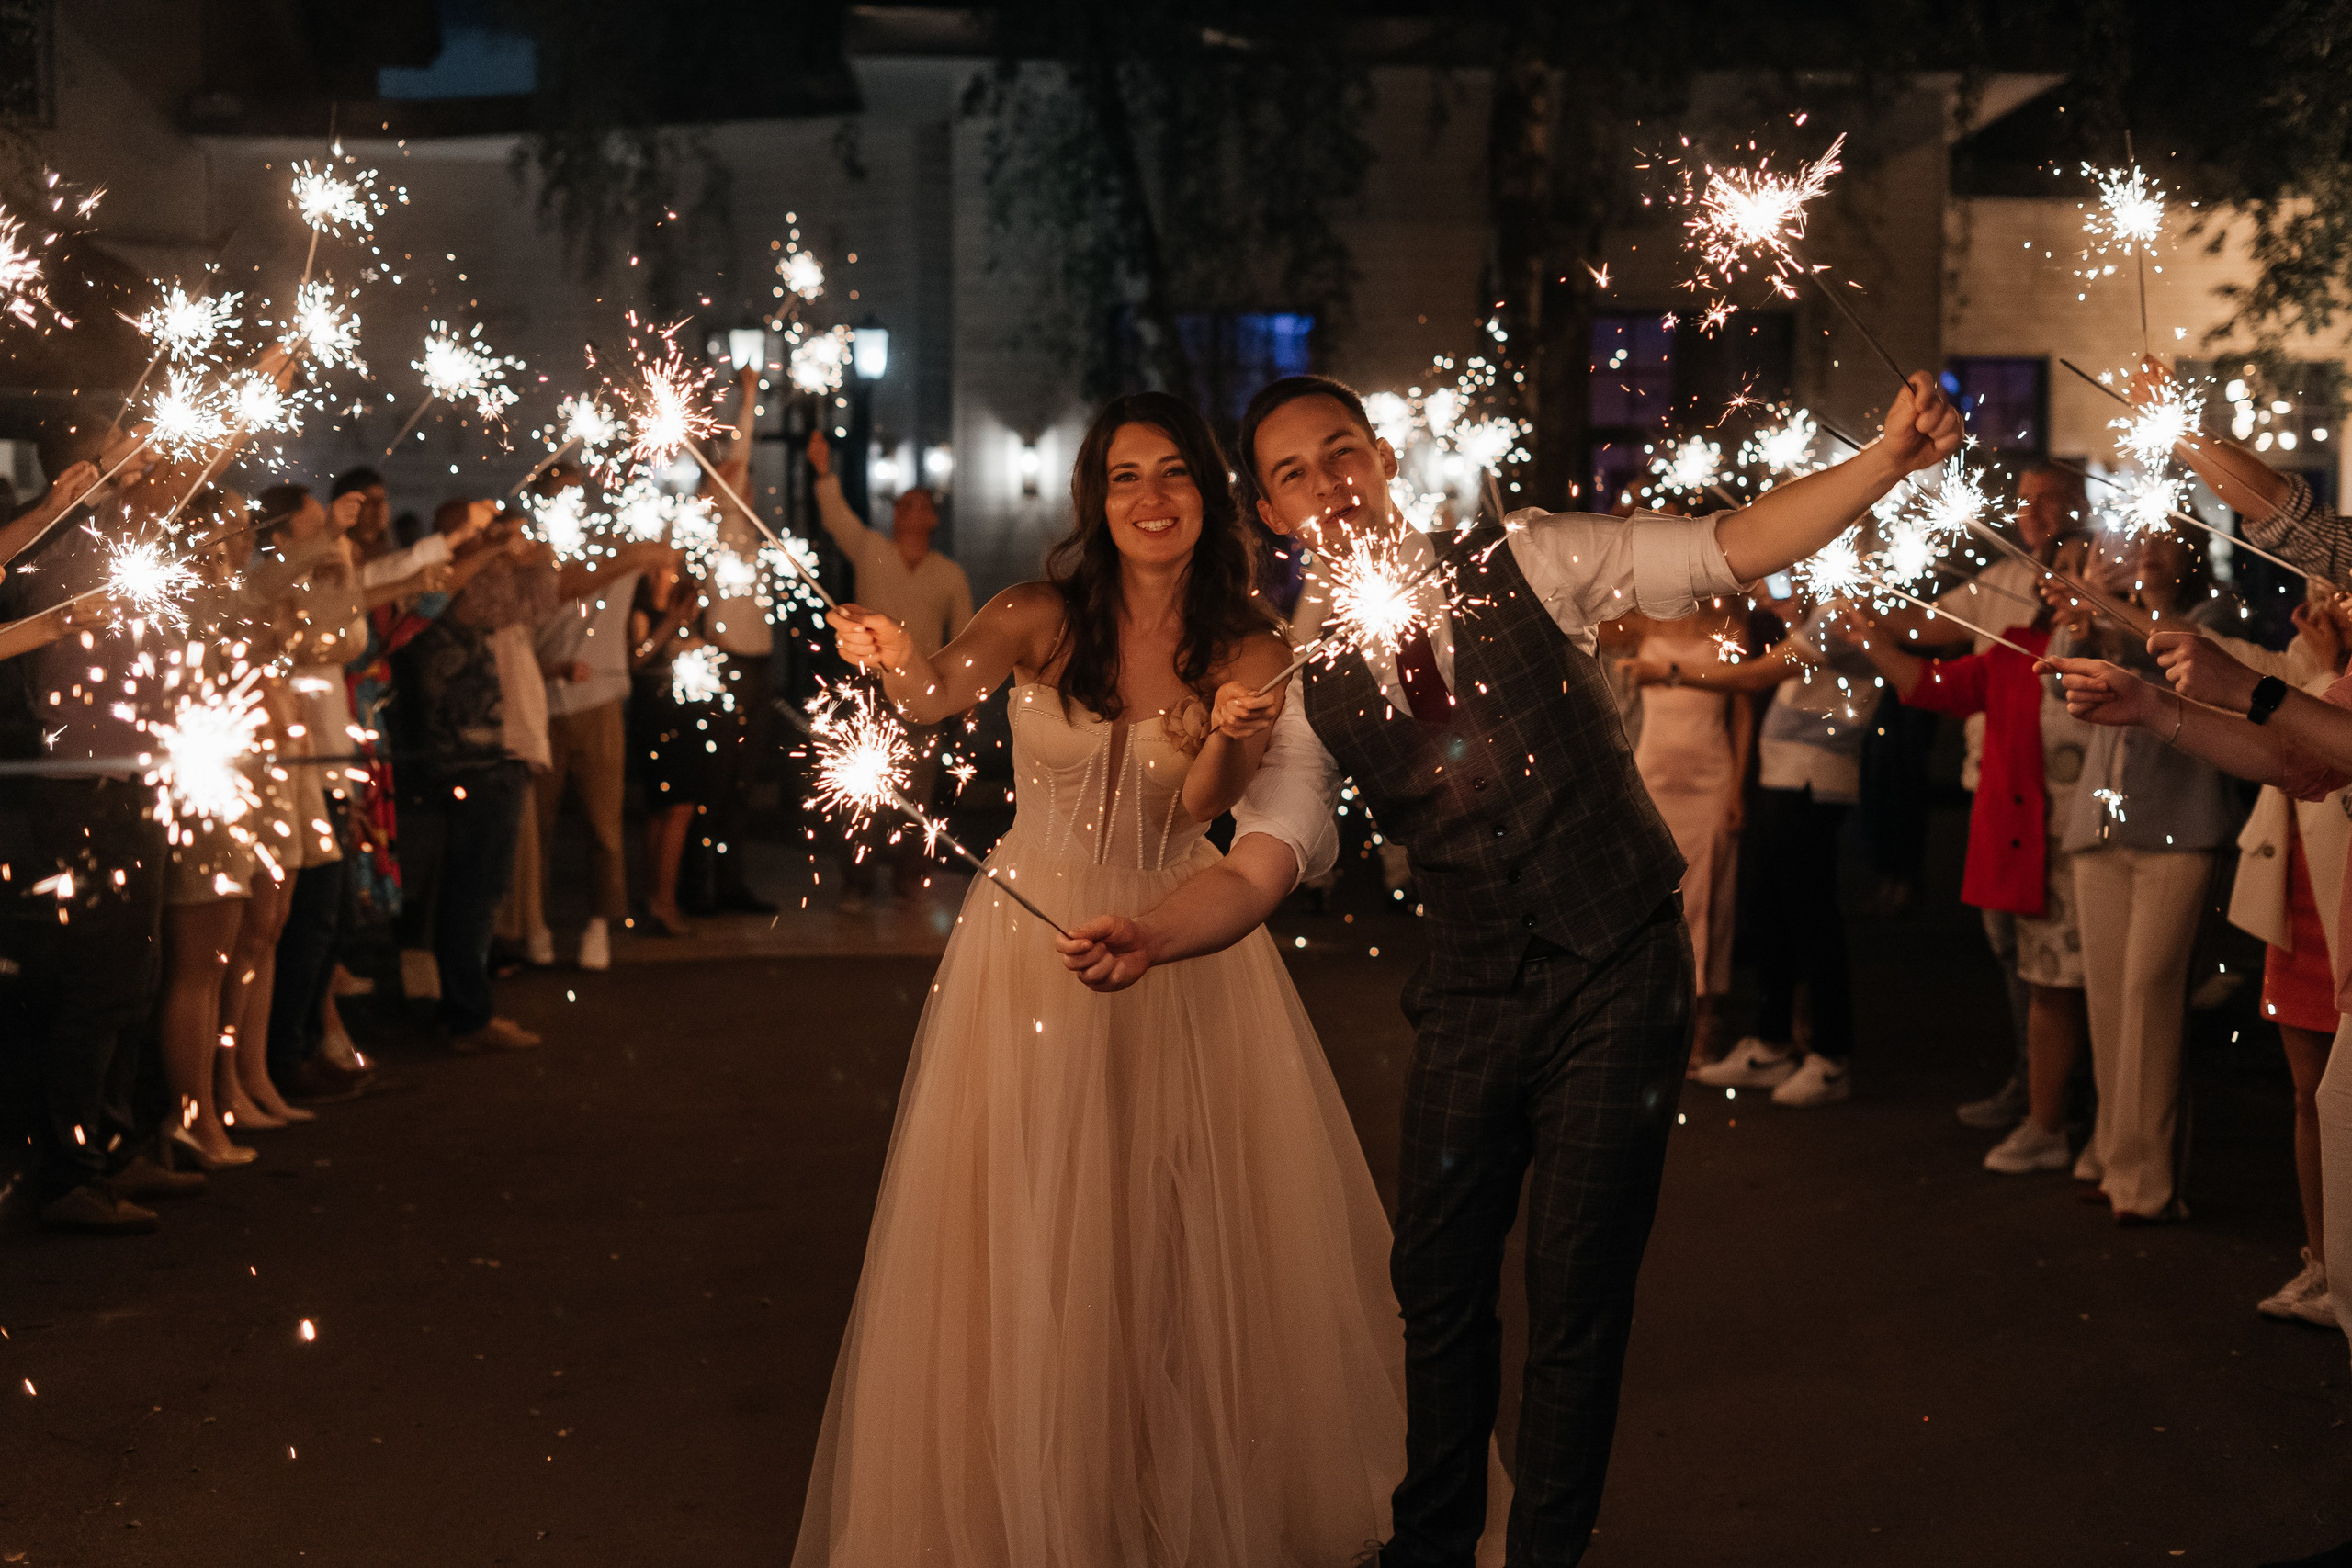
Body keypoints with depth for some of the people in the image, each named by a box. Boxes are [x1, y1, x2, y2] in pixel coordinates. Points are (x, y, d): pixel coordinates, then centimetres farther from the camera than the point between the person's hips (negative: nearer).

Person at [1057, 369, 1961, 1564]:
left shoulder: (1523, 565, -2)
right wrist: (1153, 935, -26)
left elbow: (1735, 547, -6)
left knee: (1578, 1296, 1)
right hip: (1472, 1002, 3)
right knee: (1438, 1285, 11)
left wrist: (1888, 460, -21)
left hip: (1619, 981, -3)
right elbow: (1259, 863, -5)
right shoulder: (1312, 682, 3)